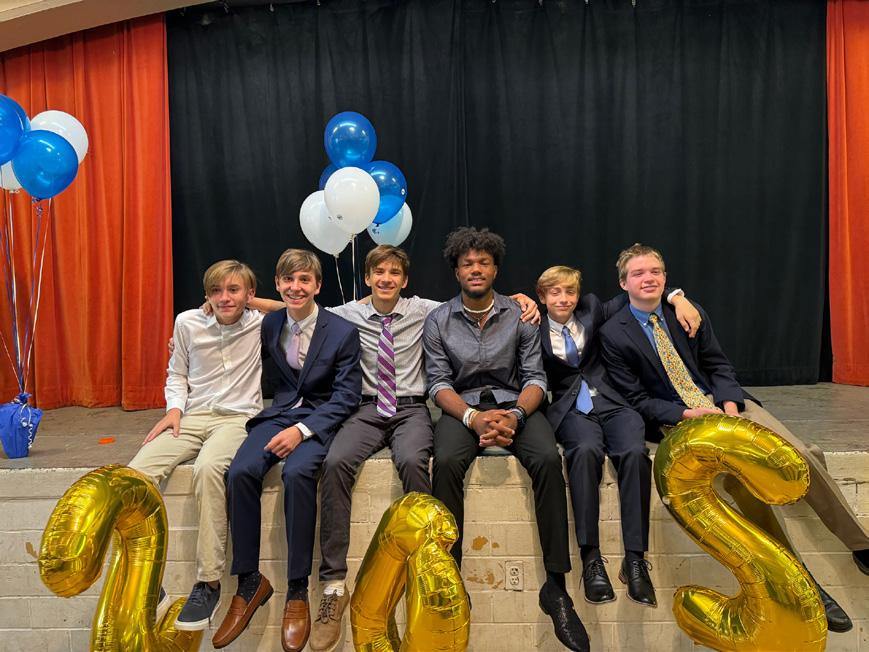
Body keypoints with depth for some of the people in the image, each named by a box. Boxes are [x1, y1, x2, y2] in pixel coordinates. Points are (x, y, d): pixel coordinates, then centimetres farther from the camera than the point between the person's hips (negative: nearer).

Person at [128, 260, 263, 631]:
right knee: (138, 473, -23)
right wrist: (175, 408, 1)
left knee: (208, 468, -37)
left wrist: (253, 303, -3)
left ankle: (209, 583, -25)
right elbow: (176, 375, 18)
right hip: (193, 417, 4)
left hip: (238, 417, -4)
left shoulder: (262, 324, -1)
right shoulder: (187, 322, 8)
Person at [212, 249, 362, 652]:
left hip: (320, 418, -4)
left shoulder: (342, 332, -5)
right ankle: (249, 583, -11)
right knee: (240, 471, -25)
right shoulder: (268, 324, 7)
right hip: (278, 413, 4)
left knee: (297, 473, -34)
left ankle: (297, 591, -20)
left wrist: (302, 429, -19)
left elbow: (347, 395, -8)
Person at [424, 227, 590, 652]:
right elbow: (439, 382, -2)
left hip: (513, 404, 1)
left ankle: (555, 585, -21)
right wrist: (473, 418, -20)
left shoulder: (519, 317, 5)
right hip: (462, 407, 0)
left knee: (548, 459, -29)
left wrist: (515, 415, -20)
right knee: (446, 462, -33)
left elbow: (535, 377, 1)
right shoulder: (438, 321, 5)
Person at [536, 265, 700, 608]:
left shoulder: (591, 310, 16)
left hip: (611, 403, 2)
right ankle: (591, 558, -31)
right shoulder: (535, 330, 9)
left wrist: (677, 297, 5)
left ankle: (635, 560, -26)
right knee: (586, 450, -36)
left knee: (635, 452, -30)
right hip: (570, 409, -2)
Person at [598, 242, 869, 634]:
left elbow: (719, 366, 10)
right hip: (678, 420, -4)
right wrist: (687, 414, -17)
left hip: (724, 404, 5)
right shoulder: (613, 334, -4)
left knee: (801, 455, -17)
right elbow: (636, 399, -5)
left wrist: (729, 403, -10)